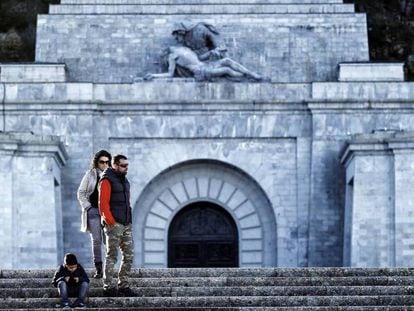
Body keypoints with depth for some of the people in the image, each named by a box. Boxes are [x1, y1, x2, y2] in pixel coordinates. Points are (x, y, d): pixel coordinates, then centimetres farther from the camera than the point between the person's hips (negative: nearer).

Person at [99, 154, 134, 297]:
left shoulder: (124, 180, 18)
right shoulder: (107, 180, -8)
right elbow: (103, 204, -14)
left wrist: (129, 221, 14)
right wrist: (111, 222, -16)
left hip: (126, 224, 8)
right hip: (114, 225, -8)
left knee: (129, 255, 7)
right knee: (112, 256, -5)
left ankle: (123, 285, 14)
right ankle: (108, 287, -1)